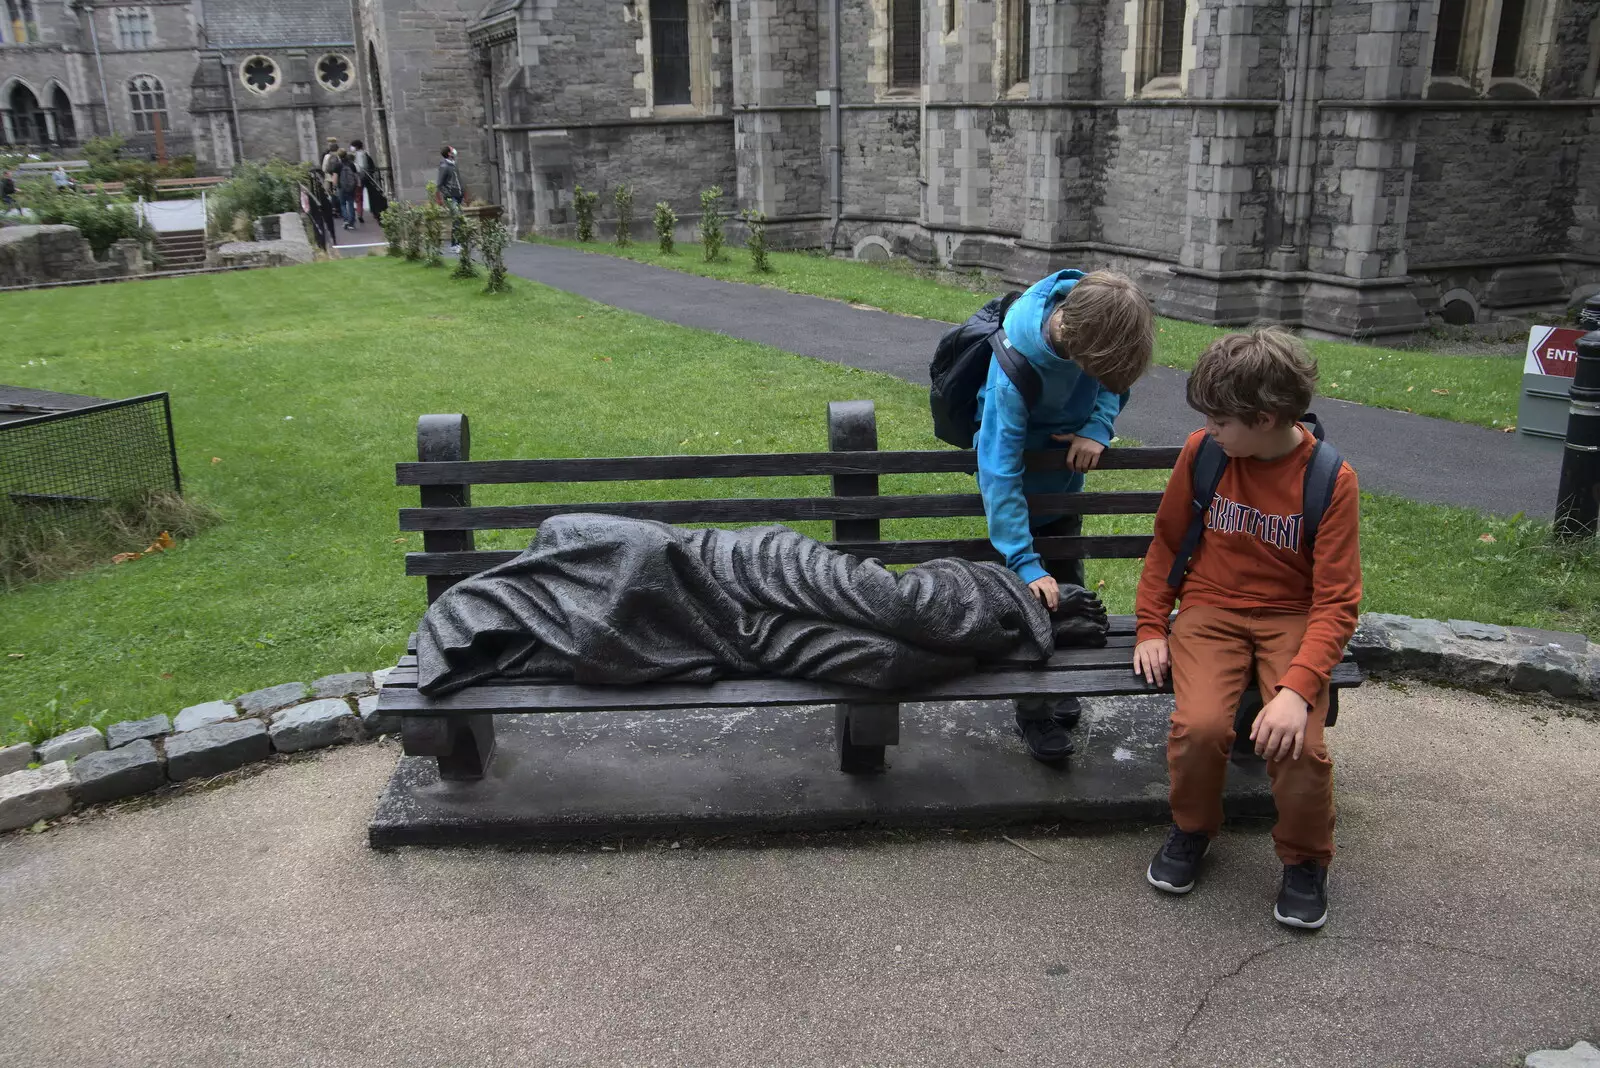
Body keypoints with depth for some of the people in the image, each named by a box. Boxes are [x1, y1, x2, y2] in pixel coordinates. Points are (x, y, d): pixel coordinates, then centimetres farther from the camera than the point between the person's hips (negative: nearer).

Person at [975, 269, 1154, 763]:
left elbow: (1115, 378, -1)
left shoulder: (1098, 312, -26)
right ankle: (1034, 713, 16)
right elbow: (999, 469, -39)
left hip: (1067, 460, 5)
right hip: (1019, 473, -5)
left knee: (1066, 582, 16)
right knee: (1034, 594, -1)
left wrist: (1098, 426, -21)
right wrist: (1025, 564, -41)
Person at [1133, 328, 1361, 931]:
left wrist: (1297, 688, -27)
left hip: (1293, 618, -1)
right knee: (1200, 723, -26)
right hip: (1210, 610, 2)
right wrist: (1152, 628, 4)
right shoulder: (1202, 451, -4)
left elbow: (1337, 603, -14)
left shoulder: (1330, 479, -12)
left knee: (1297, 740, -26)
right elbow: (1167, 541, 11)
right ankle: (1192, 829, 6)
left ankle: (1306, 861, 6)